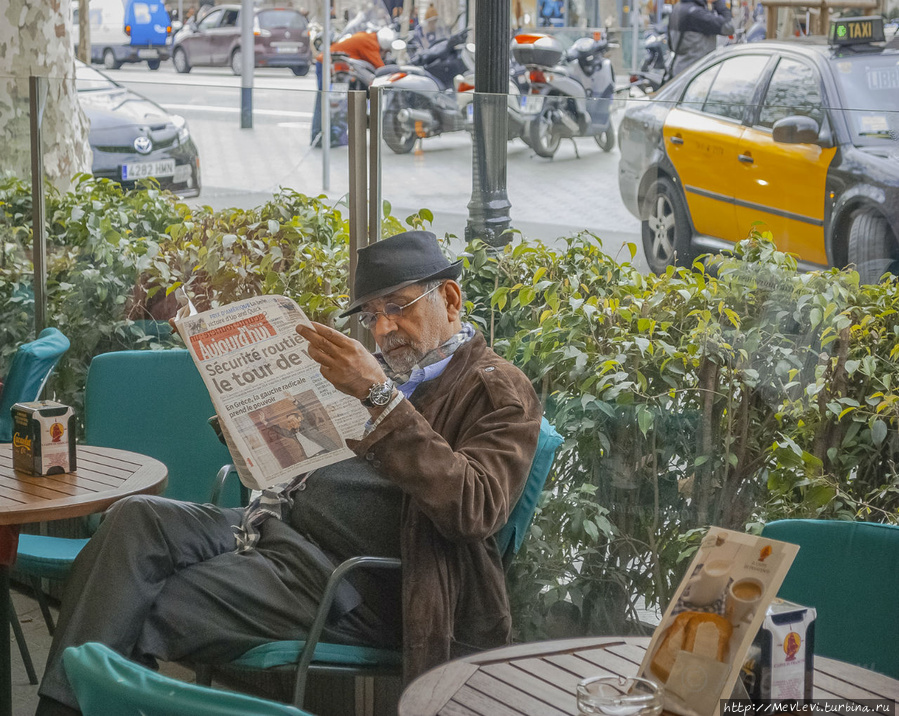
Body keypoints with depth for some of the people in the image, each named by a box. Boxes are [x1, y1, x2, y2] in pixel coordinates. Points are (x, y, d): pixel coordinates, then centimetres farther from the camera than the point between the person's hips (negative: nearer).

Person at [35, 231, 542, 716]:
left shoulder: (500, 390, -3)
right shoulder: (385, 370, 20)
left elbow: (475, 509, -22)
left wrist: (381, 396, -26)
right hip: (278, 524, 8)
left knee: (152, 613, -19)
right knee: (136, 518, -15)